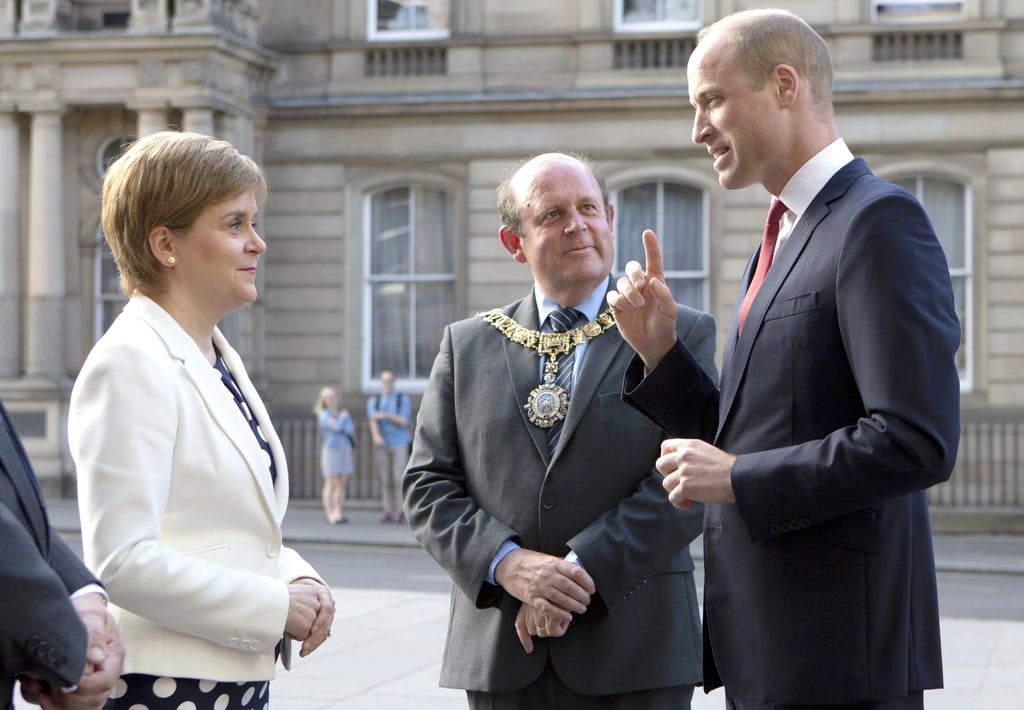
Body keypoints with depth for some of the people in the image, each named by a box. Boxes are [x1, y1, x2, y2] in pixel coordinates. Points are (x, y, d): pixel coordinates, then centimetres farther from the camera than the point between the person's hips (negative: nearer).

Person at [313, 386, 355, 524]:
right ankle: (330, 514, -7)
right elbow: (337, 428, -18)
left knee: (342, 483, 4)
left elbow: (351, 430, 0)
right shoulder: (324, 415, -4)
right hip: (330, 450, -5)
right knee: (331, 484, -7)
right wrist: (342, 418, -2)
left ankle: (338, 513, 9)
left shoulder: (344, 413, 14)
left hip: (345, 450, 6)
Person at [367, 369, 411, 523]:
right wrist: (376, 435, -31)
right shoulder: (373, 401, 7)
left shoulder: (403, 399, 2)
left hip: (400, 443, -2)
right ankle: (389, 513, 2)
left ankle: (402, 511, -2)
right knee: (385, 480, -1)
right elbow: (373, 420, -11)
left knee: (399, 478, -10)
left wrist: (386, 415, -25)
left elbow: (403, 421, -10)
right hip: (381, 445, 2)